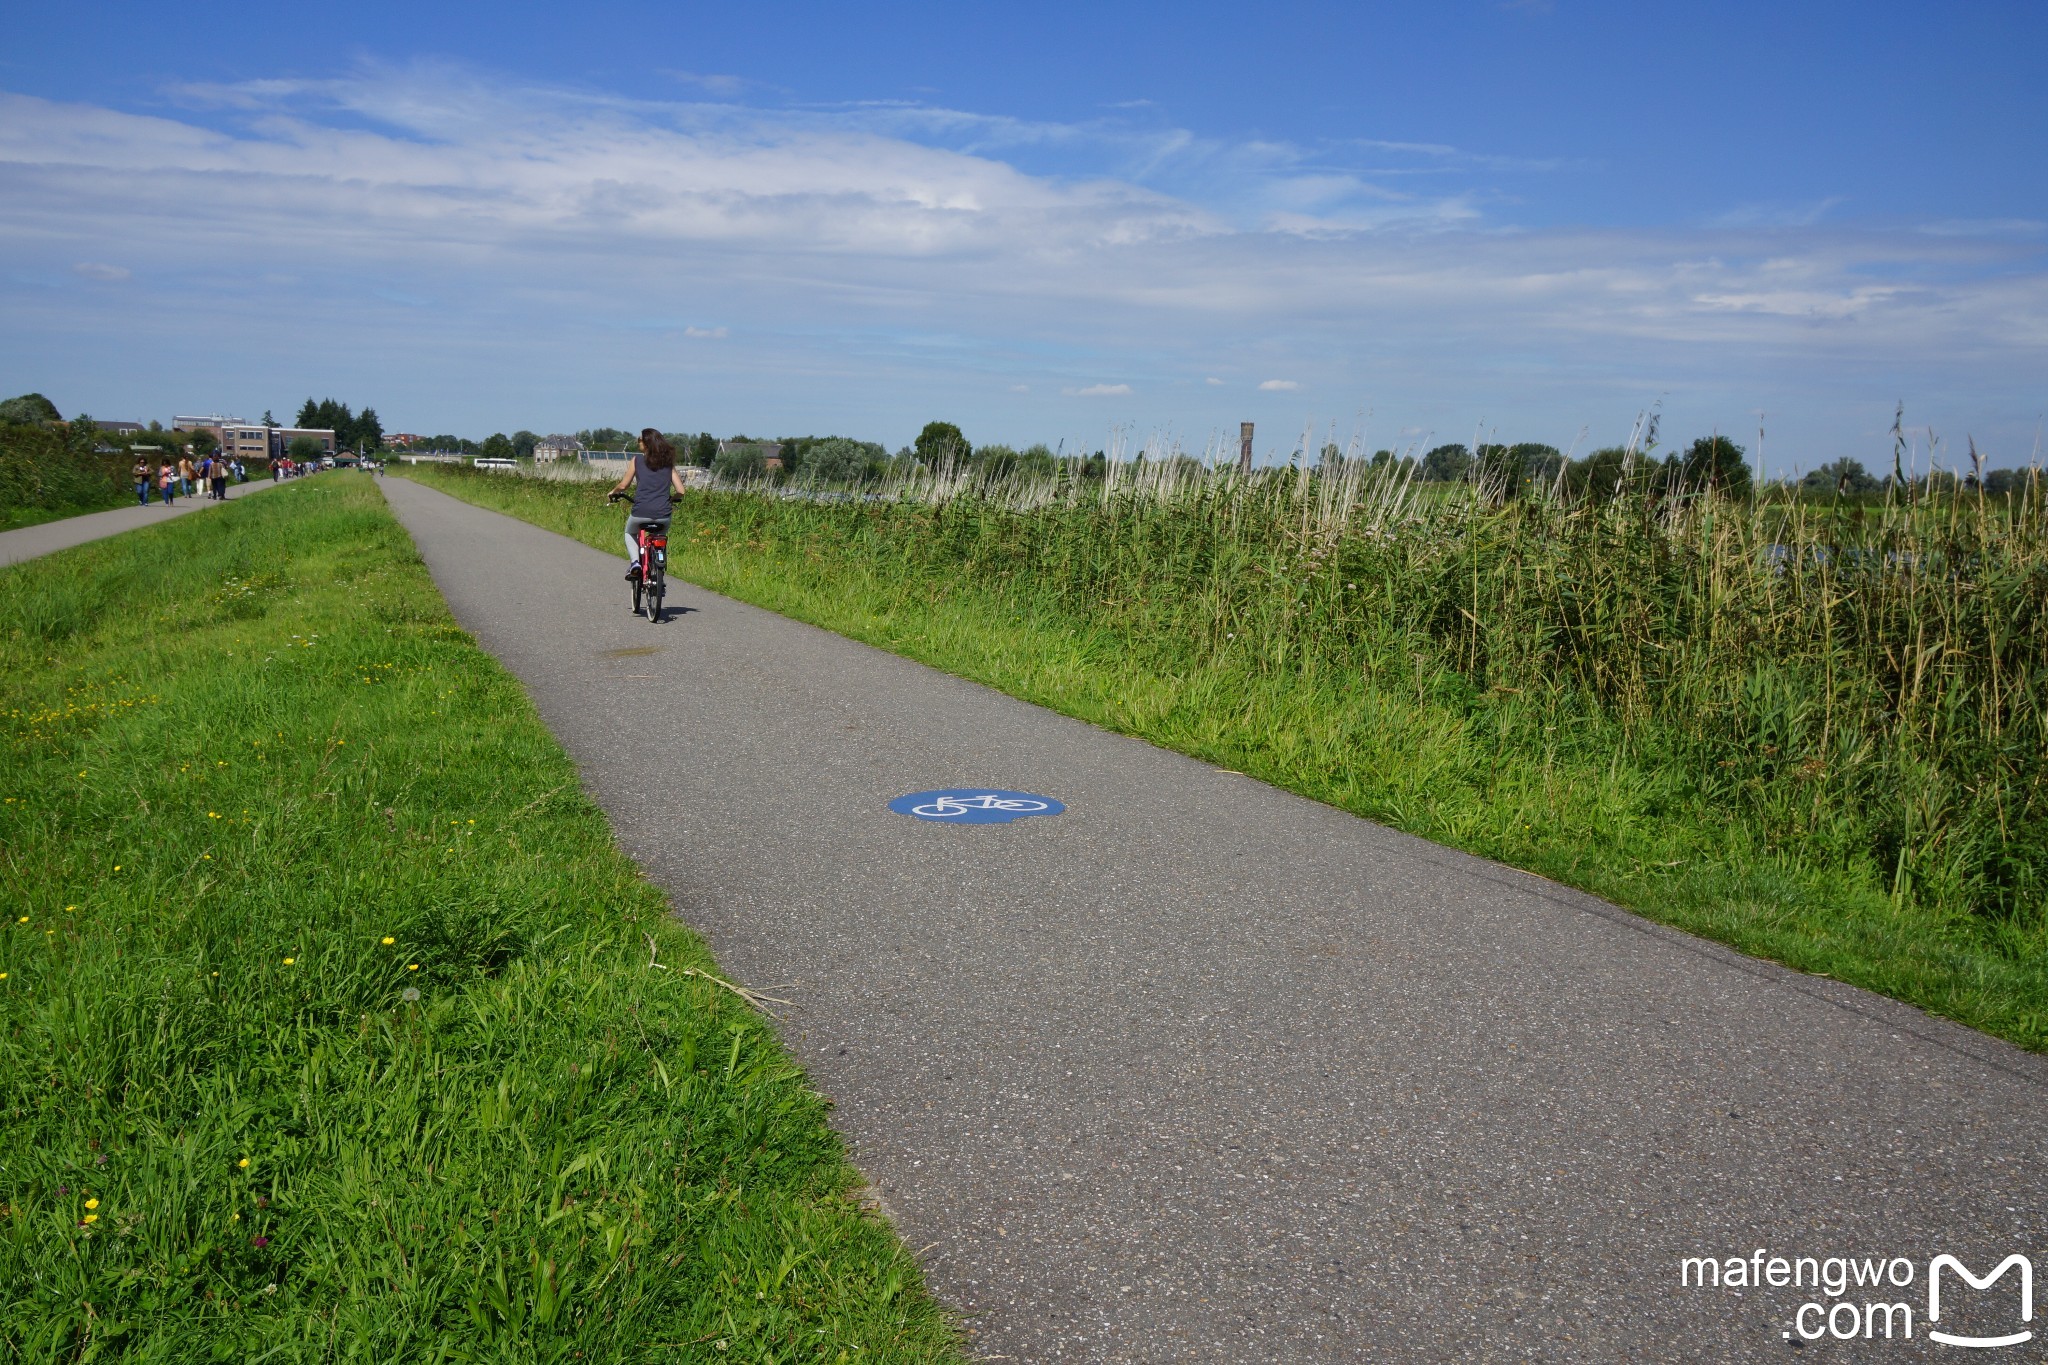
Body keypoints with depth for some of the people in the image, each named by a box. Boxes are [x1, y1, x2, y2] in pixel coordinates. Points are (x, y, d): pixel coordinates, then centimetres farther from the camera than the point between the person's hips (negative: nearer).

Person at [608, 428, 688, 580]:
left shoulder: (637, 460, 2)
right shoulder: (668, 462, 9)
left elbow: (623, 485, 5)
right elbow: (680, 490, 5)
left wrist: (613, 491, 26)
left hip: (641, 512, -2)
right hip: (663, 514, 2)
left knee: (630, 533, 29)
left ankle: (634, 561, 5)